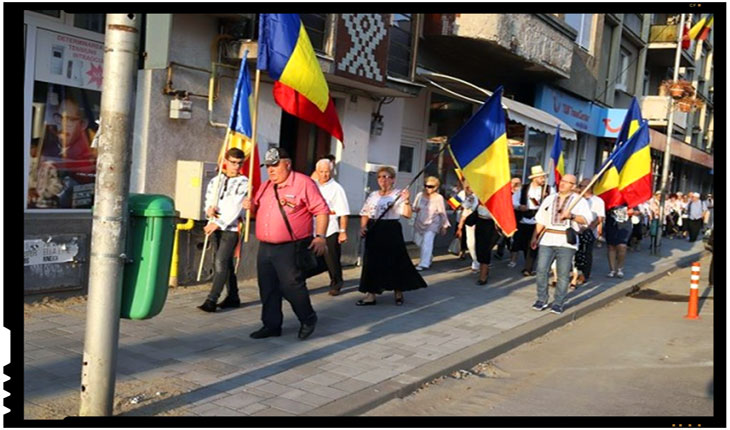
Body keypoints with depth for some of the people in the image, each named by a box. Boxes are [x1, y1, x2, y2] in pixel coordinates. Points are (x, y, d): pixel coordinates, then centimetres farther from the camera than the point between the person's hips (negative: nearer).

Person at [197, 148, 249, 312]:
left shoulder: (244, 183, -5)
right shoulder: (215, 180, 12)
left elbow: (235, 207, -13)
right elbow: (209, 199, 10)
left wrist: (218, 223, -18)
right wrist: (209, 209, -14)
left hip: (232, 227, -6)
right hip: (215, 226, 6)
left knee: (220, 262, -12)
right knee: (226, 262, 13)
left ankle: (211, 300, -11)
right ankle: (233, 297, 24)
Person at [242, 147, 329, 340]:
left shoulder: (303, 183, -7)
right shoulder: (265, 186, 15)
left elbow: (321, 210, -9)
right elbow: (258, 211, 26)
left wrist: (320, 236, -17)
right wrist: (251, 206, 3)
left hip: (290, 248, -7)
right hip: (265, 248, 7)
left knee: (291, 286, -5)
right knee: (268, 289, 11)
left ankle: (308, 320, 17)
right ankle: (271, 325, 23)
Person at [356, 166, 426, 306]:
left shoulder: (398, 194, -3)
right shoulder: (372, 195, 11)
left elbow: (408, 215, -12)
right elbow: (365, 214, 16)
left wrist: (406, 201, -28)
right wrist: (363, 227, 0)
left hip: (391, 230, -5)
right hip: (373, 231, 5)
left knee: (395, 261, 0)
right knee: (372, 262, 4)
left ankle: (398, 293, 18)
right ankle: (370, 294, 11)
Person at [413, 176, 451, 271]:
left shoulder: (438, 198, -12)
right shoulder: (420, 195, -3)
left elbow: (442, 212, -5)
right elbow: (414, 207, 9)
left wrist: (444, 225, 0)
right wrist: (415, 209, -15)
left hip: (432, 224, -5)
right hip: (420, 222, 5)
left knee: (427, 242, -17)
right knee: (419, 241, 16)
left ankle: (424, 264, -14)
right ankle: (429, 258, 41)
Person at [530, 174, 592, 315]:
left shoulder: (580, 201, 4)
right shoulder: (549, 199, 16)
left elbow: (587, 220, -9)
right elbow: (541, 220, 17)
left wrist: (571, 215, -24)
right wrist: (535, 236, 11)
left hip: (566, 242, -3)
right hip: (547, 240, 3)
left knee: (563, 274, -1)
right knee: (541, 270, -3)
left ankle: (558, 303, 8)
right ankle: (541, 300, 9)